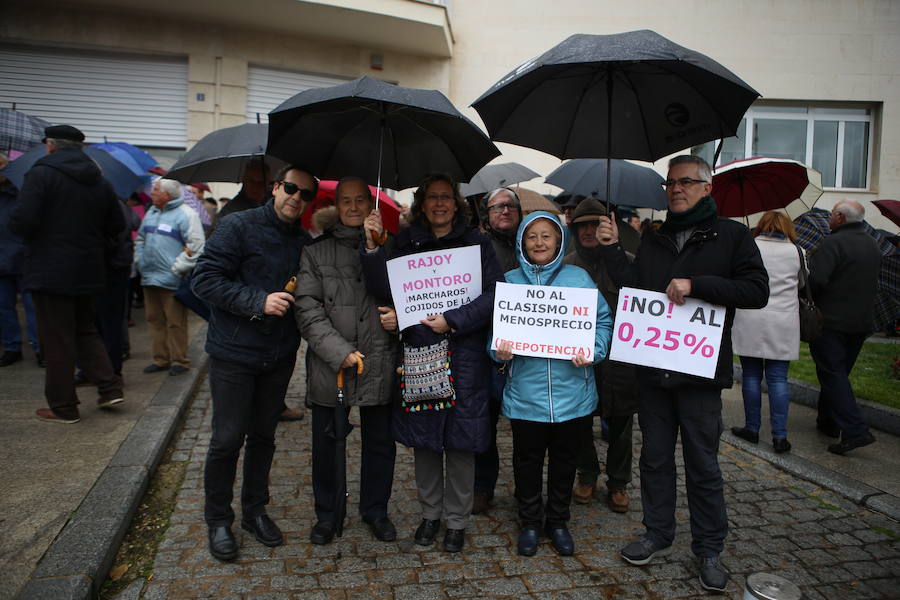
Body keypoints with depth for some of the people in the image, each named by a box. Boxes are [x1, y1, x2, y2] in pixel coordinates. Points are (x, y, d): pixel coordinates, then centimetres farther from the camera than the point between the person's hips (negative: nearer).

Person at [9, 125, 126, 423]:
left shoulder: (41, 173, -12)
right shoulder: (100, 181, 9)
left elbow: (21, 221, -20)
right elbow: (117, 226, 11)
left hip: (50, 272, -6)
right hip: (87, 272, 6)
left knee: (57, 340, 3)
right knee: (86, 330, 20)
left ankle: (63, 407, 11)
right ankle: (110, 387, 14)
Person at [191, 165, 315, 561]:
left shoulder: (305, 242, 8)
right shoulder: (239, 227, -9)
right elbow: (204, 279, -15)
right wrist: (258, 301, -22)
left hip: (279, 355, 5)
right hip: (234, 353, -5)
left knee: (264, 435, 15)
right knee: (228, 438, 3)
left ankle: (255, 510, 32)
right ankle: (218, 520, 22)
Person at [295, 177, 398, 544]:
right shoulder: (316, 252, 4)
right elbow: (308, 309, -4)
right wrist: (339, 352, -14)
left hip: (379, 365, 1)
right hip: (329, 366, -1)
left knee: (380, 442, 11)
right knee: (326, 444, 10)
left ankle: (375, 510, 32)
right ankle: (327, 514, 30)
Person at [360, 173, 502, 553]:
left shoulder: (475, 243, 4)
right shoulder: (405, 244, 9)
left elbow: (493, 294, -6)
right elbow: (384, 290, -4)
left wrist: (452, 321, -15)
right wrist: (372, 245, -14)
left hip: (464, 354, -2)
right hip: (418, 354, 2)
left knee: (460, 439, 4)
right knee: (423, 437, 10)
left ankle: (456, 521, 22)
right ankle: (430, 513, 30)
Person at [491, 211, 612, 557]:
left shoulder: (579, 278, 3)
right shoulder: (510, 281, 4)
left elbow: (603, 321, 4)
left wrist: (592, 351, -13)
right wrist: (499, 350, -14)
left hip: (570, 389, 1)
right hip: (525, 390, 0)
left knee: (564, 459, 15)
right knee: (527, 460, 11)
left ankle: (557, 522, 35)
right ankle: (530, 523, 31)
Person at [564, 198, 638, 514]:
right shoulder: (566, 264, 6)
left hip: (619, 355, -2)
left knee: (620, 422, 9)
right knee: (579, 419, 10)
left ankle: (618, 483, 26)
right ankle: (587, 475, 31)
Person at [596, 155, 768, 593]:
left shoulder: (731, 236, 0)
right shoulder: (653, 241, 13)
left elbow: (757, 291, -10)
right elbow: (634, 290, 6)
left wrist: (696, 284, -19)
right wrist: (612, 249, -2)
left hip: (700, 372, -4)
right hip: (653, 370, 4)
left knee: (703, 465, 7)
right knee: (655, 457, 14)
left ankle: (708, 549, 23)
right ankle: (658, 534, 30)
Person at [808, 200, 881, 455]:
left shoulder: (833, 243, -16)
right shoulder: (873, 247, 13)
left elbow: (815, 280, -25)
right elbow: (873, 283, 19)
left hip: (831, 322, -8)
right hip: (861, 323, 8)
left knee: (832, 374, -6)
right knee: (838, 373, 18)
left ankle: (855, 430, -14)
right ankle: (828, 422, 27)